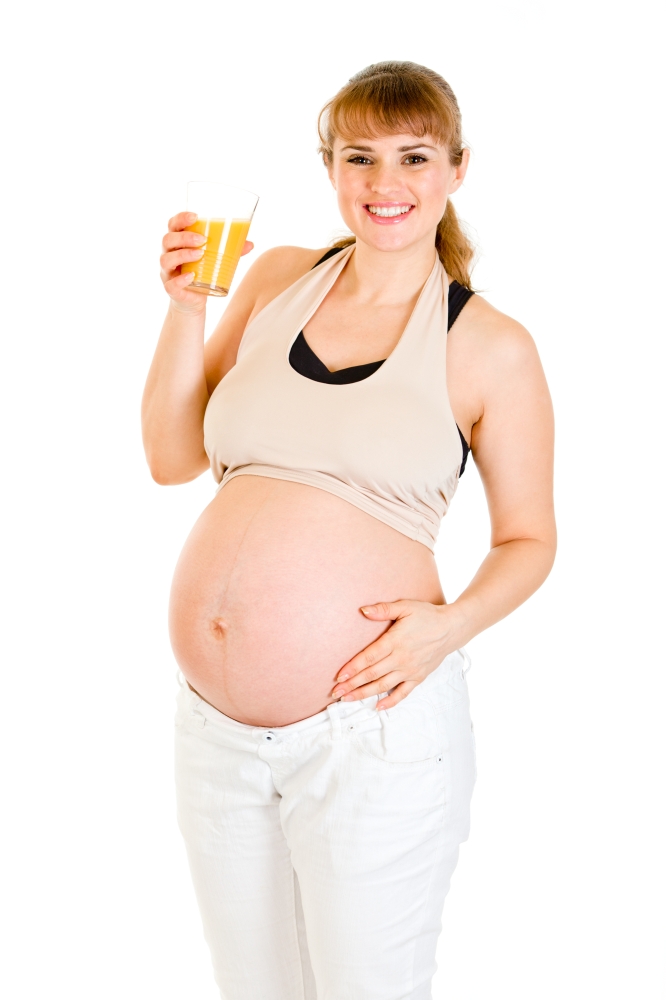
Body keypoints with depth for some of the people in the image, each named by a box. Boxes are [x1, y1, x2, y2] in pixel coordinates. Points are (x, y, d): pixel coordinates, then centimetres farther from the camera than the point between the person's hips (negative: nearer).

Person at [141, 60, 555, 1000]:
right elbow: (173, 457, 9)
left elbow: (528, 541, 3)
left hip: (370, 731, -4)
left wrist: (451, 623, -15)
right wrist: (186, 306, -3)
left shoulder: (492, 349, -4)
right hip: (215, 728, 4)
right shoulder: (276, 279, 6)